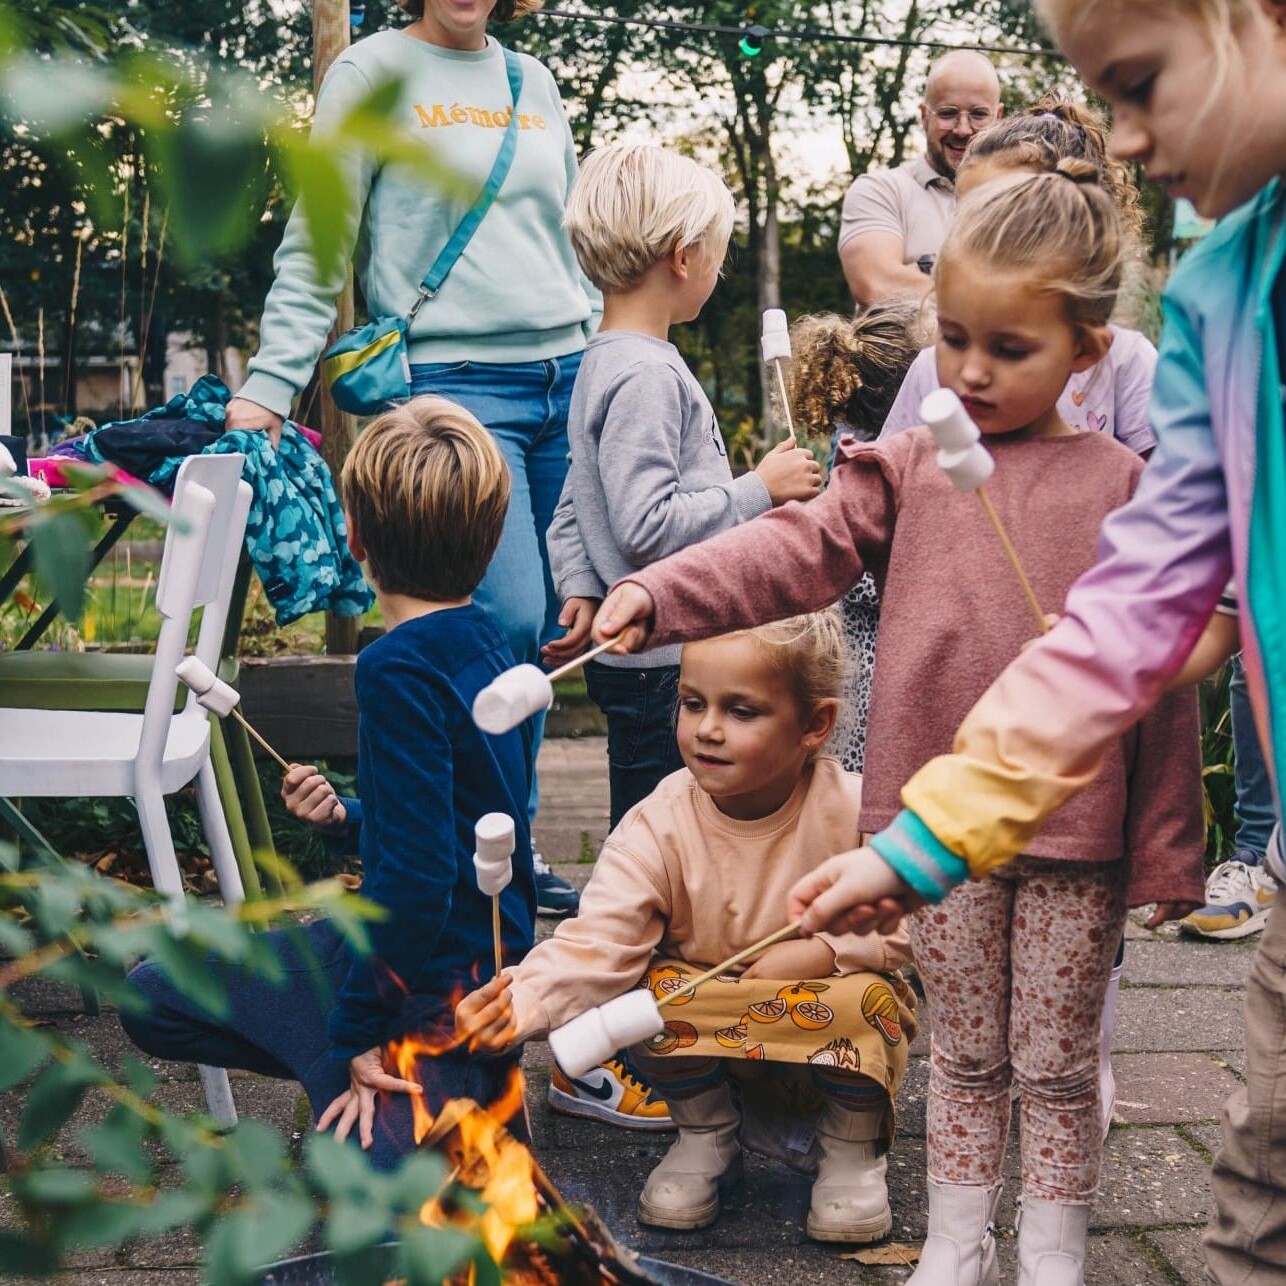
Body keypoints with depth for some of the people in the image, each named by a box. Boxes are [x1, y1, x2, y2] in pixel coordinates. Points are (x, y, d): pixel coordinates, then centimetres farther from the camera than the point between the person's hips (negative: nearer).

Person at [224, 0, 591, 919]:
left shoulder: (533, 82, 16)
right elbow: (314, 251, -3)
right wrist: (268, 387, -10)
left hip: (566, 379, 6)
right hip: (455, 384, -6)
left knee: (548, 630, 5)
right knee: (510, 619, -16)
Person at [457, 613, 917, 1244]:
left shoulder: (855, 811, -21)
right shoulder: (659, 825, -19)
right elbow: (598, 940, -29)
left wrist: (826, 952, -26)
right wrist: (527, 997, -48)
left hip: (825, 1042, -1)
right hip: (716, 1035, 2)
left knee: (863, 1000, -31)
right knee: (653, 987, -26)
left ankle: (852, 1147, 2)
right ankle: (705, 1134, 6)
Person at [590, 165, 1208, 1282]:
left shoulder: (1123, 489, -2)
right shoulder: (910, 471, 5)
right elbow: (798, 548, -7)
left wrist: (1167, 850, -2)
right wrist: (659, 595, -23)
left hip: (1075, 831, -2)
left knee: (1056, 1063, 10)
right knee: (963, 1054, 17)